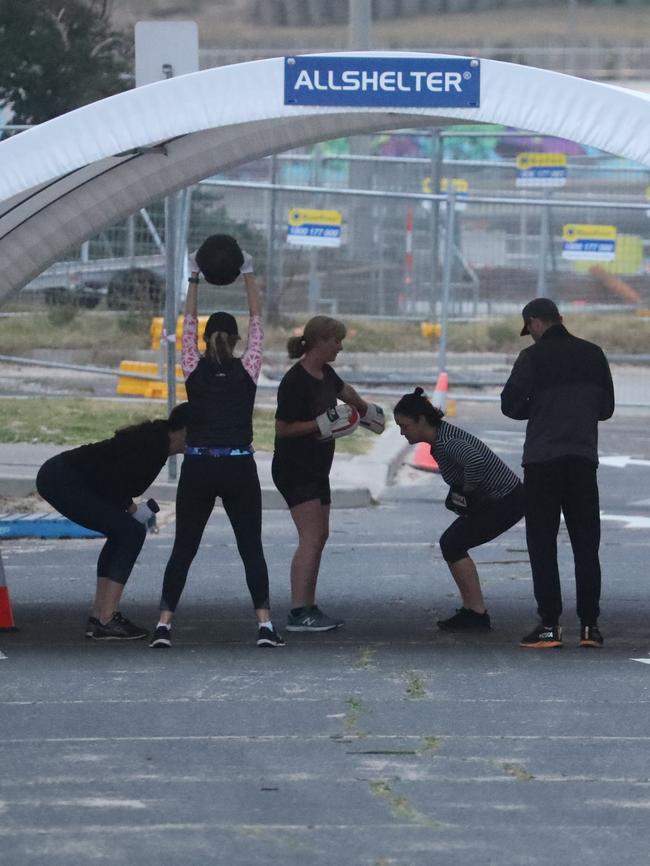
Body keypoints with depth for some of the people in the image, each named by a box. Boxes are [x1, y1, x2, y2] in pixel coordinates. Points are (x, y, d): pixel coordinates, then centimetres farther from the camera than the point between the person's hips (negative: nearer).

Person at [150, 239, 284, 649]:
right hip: (239, 468, -1)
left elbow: (189, 322, 10)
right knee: (251, 547, 4)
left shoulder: (195, 371, 0)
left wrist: (195, 280, 14)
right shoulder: (247, 371, -2)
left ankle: (164, 623, -2)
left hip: (197, 468, 1)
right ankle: (265, 623, -8)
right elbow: (257, 321, 5)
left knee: (184, 547, 7)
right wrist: (249, 275, 10)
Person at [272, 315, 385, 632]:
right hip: (294, 469, -10)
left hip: (316, 469, 10)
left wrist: (365, 409, 48)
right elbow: (282, 428, -19)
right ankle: (298, 614, -20)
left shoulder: (325, 374, 8)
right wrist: (322, 424, -25)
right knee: (311, 539, -16)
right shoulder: (295, 381, -19)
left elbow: (344, 390, 31)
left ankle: (309, 608, 17)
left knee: (319, 537, 11)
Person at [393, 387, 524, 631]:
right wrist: (462, 494, 11)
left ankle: (478, 615, -8)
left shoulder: (445, 443, -22)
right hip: (498, 500, 10)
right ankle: (471, 611, 14)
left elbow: (474, 460, -41)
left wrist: (467, 492, -25)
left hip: (506, 501, -10)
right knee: (451, 543, 12)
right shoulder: (439, 439, 9)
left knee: (452, 545, -9)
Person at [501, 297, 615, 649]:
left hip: (543, 461, -4)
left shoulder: (533, 357, -8)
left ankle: (549, 625, -4)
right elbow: (606, 407, 12)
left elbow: (511, 405, -6)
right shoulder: (593, 355, 6)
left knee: (542, 544, 2)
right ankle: (589, 624, 4)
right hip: (584, 458, 4)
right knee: (586, 544, 8)